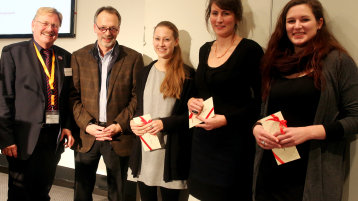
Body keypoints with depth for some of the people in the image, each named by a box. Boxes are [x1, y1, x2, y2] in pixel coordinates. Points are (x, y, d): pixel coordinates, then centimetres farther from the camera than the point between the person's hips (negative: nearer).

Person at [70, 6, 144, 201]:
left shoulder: (133, 58, 0)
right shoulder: (79, 57, 5)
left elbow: (137, 97, -2)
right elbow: (74, 96, 2)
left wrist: (120, 125, -11)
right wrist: (87, 125, -9)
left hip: (119, 136, -1)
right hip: (86, 134, 2)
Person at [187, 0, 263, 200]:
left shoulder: (250, 50, -10)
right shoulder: (205, 50, 10)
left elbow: (260, 101, -12)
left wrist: (226, 119, -19)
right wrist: (191, 101, 0)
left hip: (233, 141, -6)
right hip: (202, 139, 6)